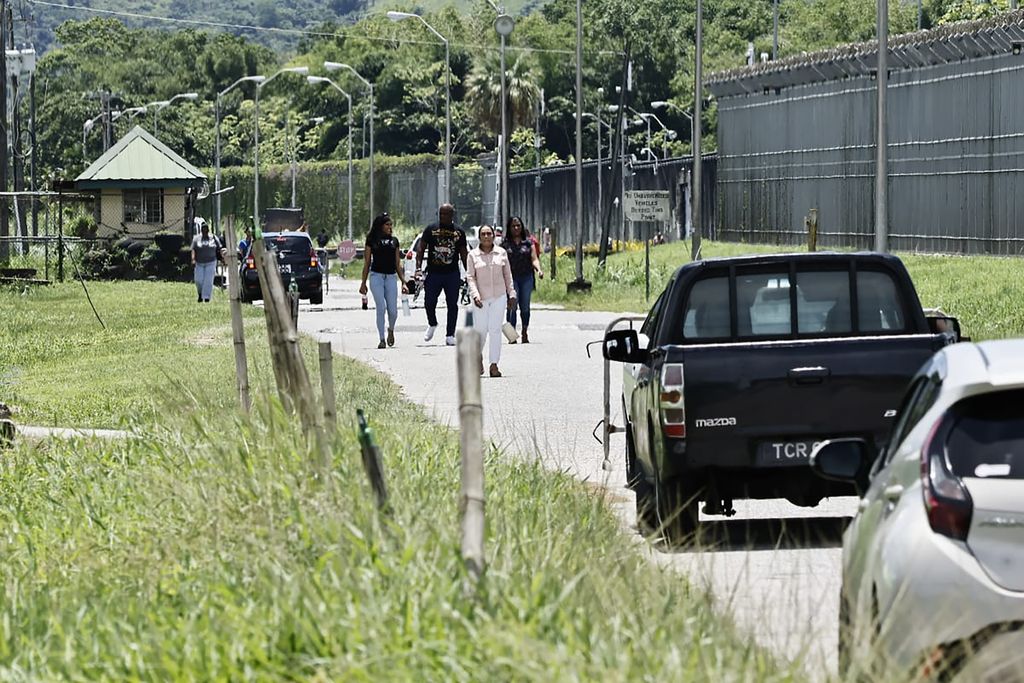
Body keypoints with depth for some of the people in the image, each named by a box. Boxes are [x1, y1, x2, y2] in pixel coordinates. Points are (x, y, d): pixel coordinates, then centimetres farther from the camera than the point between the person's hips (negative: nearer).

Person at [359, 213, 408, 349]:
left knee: (393, 311, -4)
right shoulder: (372, 241, 5)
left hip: (391, 277, 2)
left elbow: (398, 264, 16)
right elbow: (367, 263, 8)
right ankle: (382, 339, -3)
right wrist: (363, 284, 6)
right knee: (381, 308, -12)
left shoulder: (394, 241, 14)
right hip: (376, 276, -2)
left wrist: (403, 282, 10)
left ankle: (391, 330, 28)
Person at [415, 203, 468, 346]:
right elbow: (421, 249, 3)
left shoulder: (459, 232, 7)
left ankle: (450, 335, 7)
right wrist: (419, 268, -8)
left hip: (452, 274, 1)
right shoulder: (431, 229, 3)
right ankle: (432, 324, 27)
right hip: (433, 273, -1)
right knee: (429, 302, -3)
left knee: (452, 304, 0)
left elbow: (464, 254, 13)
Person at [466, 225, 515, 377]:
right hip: (481, 298, -1)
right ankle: (479, 356, 32)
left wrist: (511, 295, 9)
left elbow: (507, 275, 11)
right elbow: (470, 277, -3)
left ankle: (494, 365, -5)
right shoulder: (473, 255, 0)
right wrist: (475, 295, -15)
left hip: (499, 297, 1)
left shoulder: (501, 253, 5)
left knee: (495, 330, -6)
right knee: (480, 329, 3)